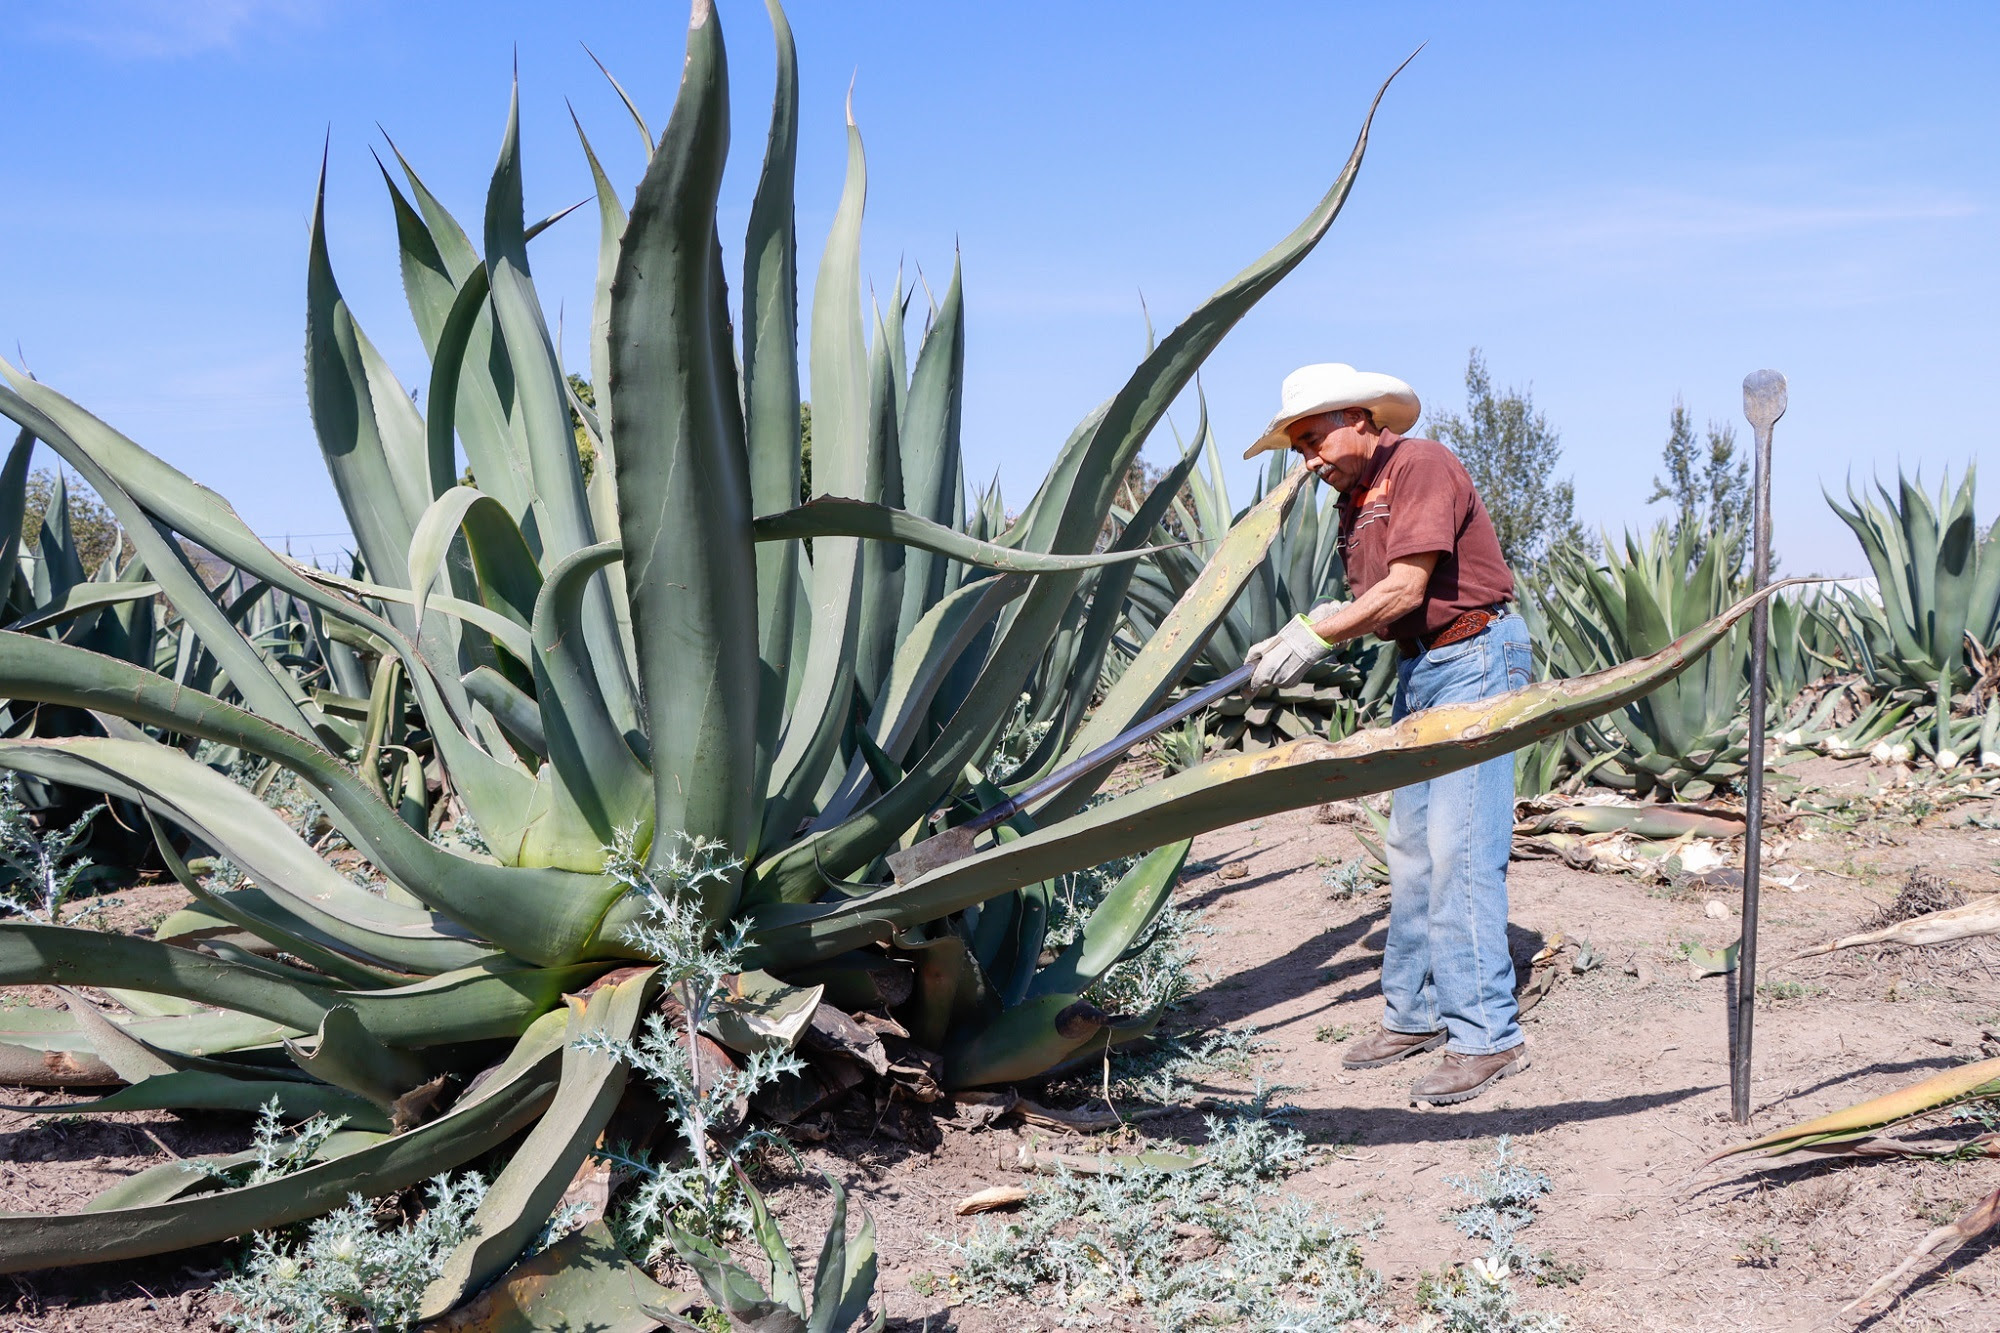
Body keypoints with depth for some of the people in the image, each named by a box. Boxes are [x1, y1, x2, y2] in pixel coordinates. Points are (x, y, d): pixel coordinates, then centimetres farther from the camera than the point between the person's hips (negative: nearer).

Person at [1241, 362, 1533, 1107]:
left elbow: (1406, 588, -20)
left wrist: (1316, 638, -19)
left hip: (1473, 659, -9)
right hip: (1418, 669, 9)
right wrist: (1303, 634, -8)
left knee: (1458, 849, -12)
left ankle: (1486, 1035, -7)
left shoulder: (1420, 465, -13)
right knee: (1410, 848, 9)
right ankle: (1414, 1013, 18)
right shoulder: (1354, 501, 14)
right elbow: (1370, 605, 8)